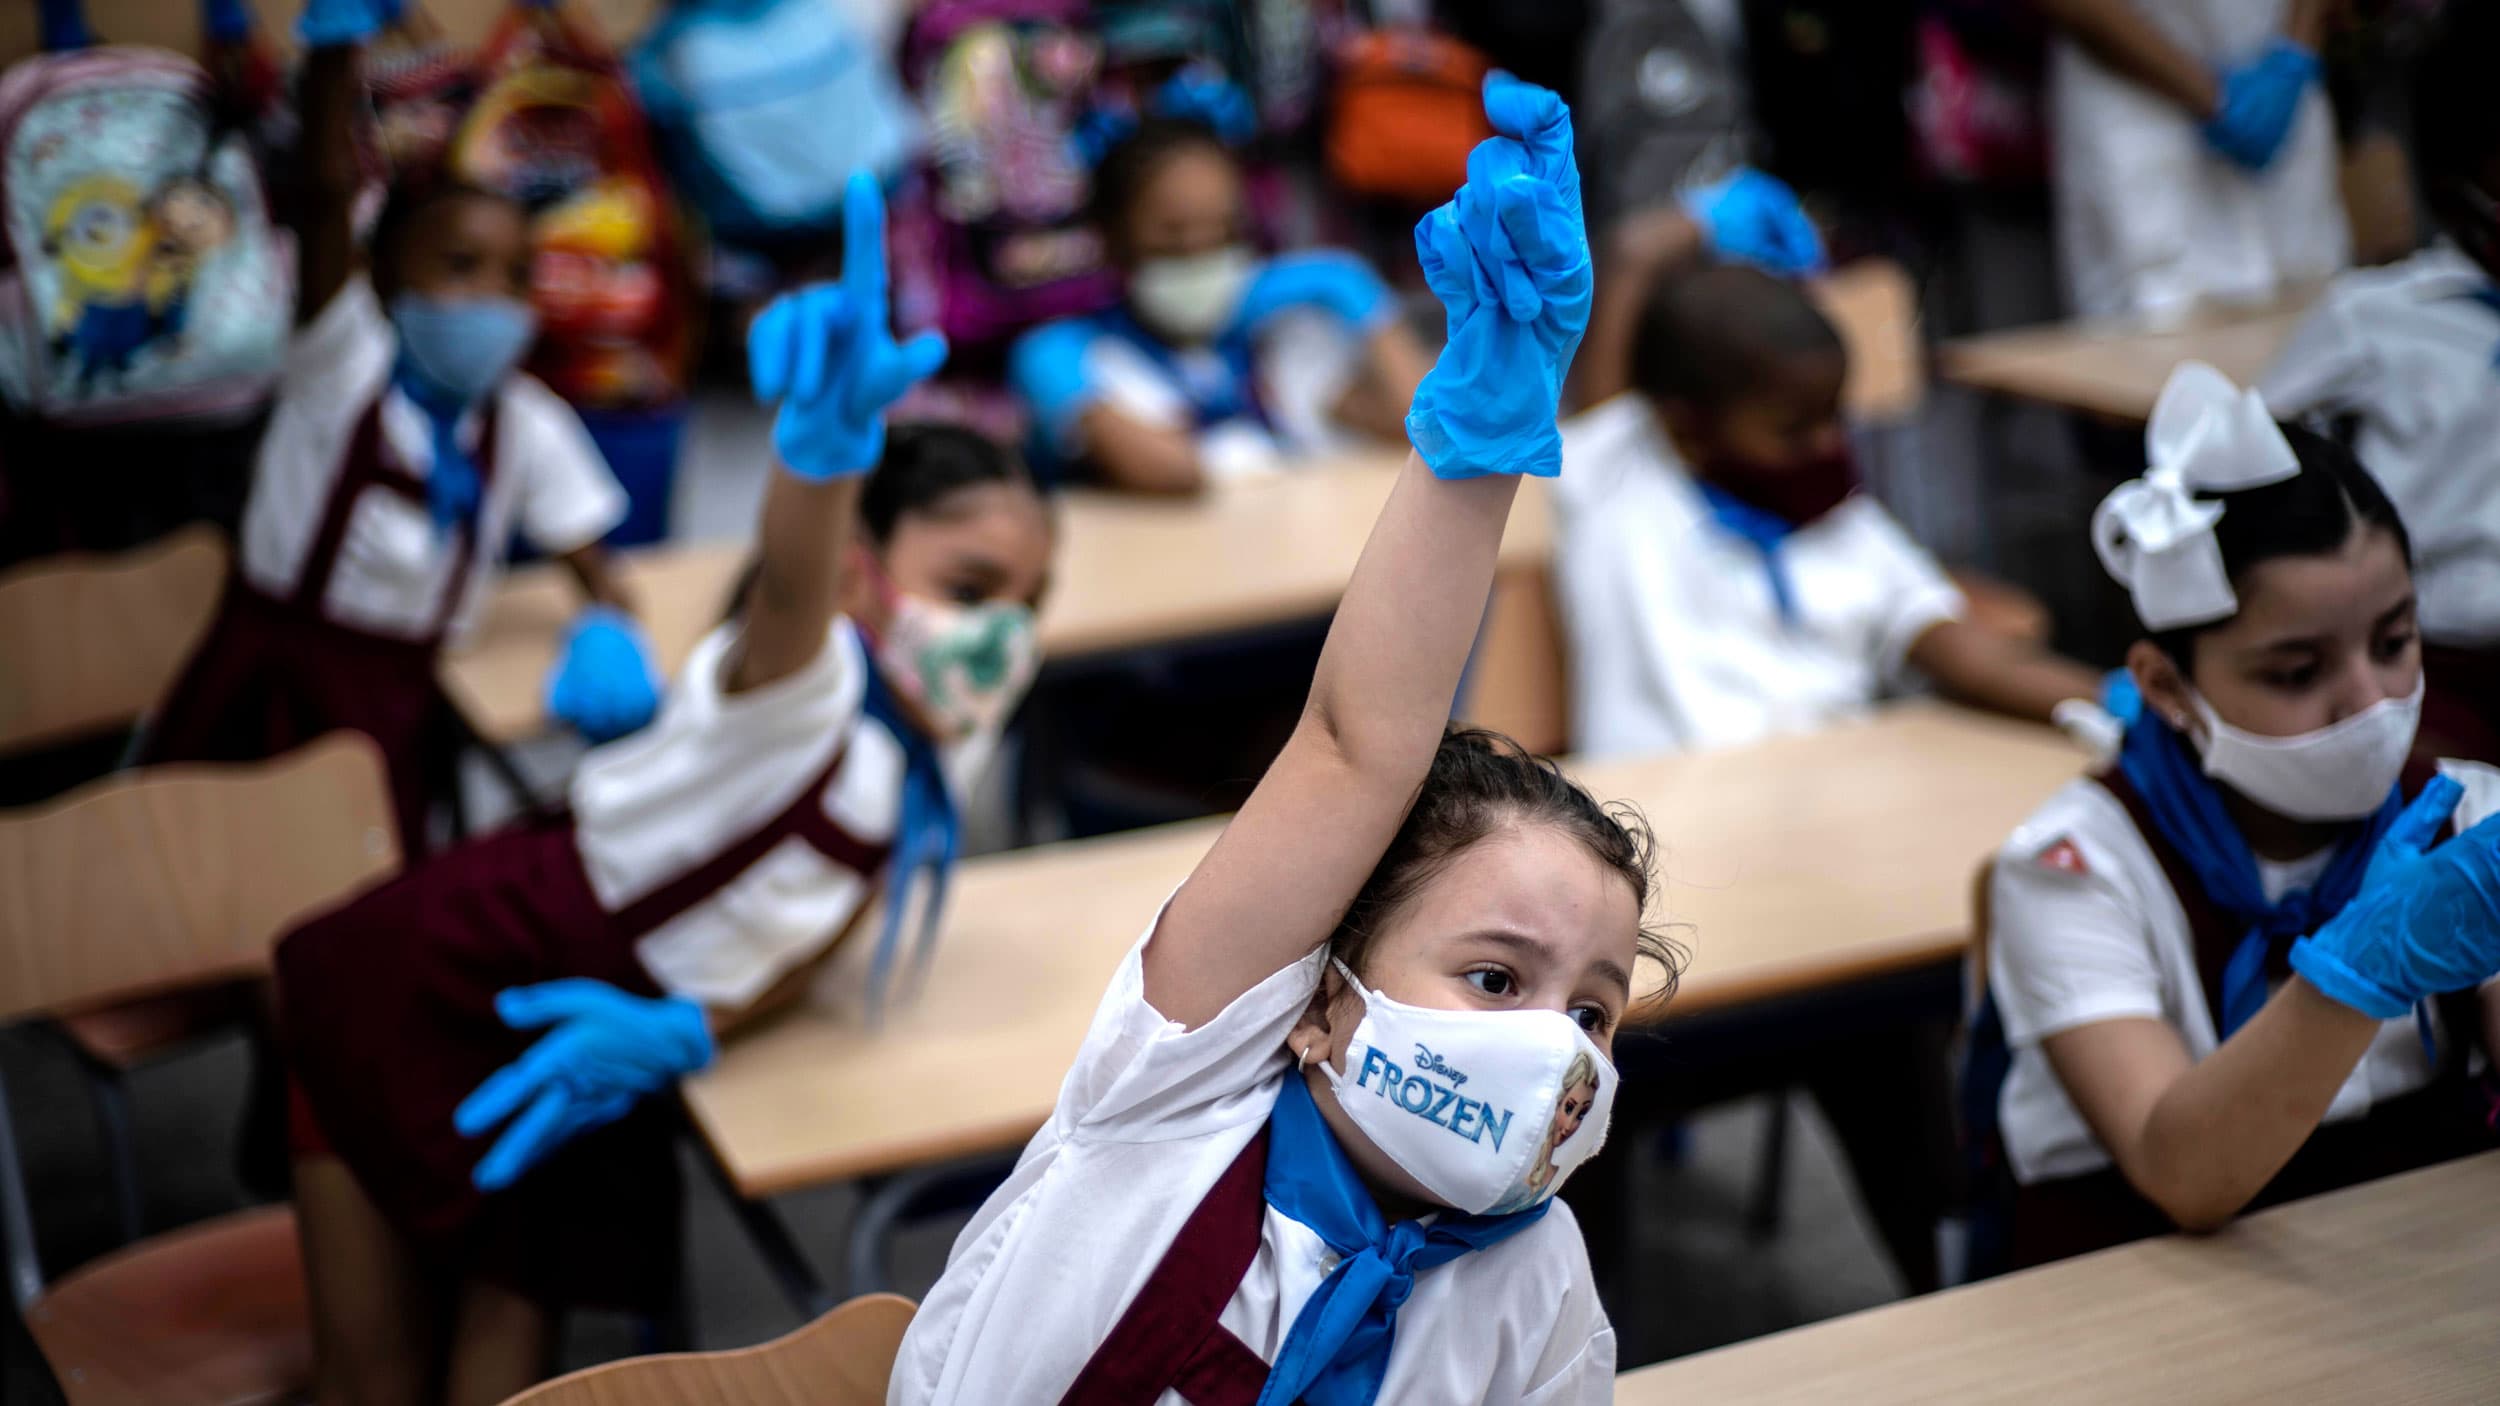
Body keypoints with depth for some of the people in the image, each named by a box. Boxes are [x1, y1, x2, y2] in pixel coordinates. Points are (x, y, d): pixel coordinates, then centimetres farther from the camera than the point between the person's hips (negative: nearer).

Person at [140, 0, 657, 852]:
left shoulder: (528, 426, -2)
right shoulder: (345, 372, -12)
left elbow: (594, 573, 1)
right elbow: (331, 186, -26)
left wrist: (605, 634, -24)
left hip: (393, 707, 3)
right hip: (266, 681, -2)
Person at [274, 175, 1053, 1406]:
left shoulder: (934, 761, -8)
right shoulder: (806, 691, -31)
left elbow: (813, 931, -1)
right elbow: (789, 589, -54)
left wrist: (691, 1029, -20)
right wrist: (827, 437, -76)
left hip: (562, 1039, 6)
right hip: (416, 988, -6)